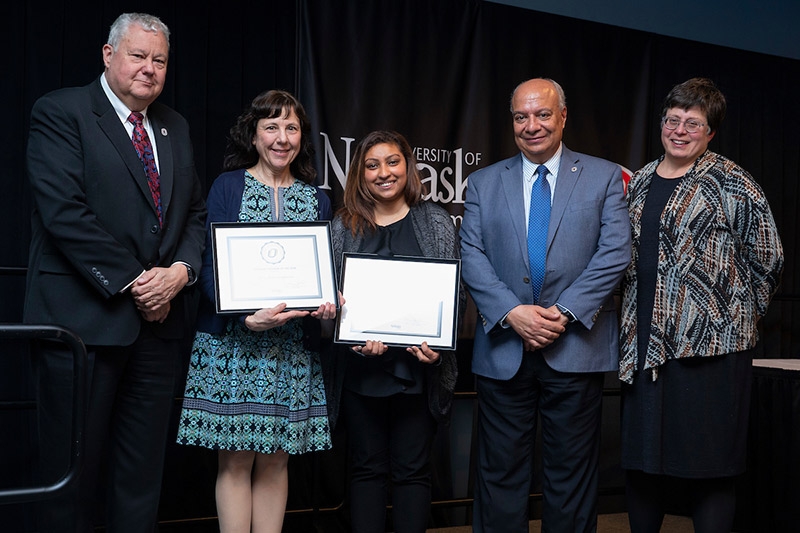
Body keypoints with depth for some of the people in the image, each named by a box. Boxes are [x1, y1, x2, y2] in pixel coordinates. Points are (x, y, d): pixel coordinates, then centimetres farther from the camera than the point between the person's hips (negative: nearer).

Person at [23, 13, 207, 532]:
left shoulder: (175, 127, 15)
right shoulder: (60, 112, -4)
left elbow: (196, 212, 16)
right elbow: (64, 213, -15)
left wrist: (181, 270, -4)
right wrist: (132, 282, -14)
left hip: (158, 318, 6)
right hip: (84, 318, -6)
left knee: (144, 469, 13)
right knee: (73, 466, 5)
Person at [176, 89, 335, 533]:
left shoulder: (316, 199, 12)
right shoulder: (227, 186, 3)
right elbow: (210, 265, -5)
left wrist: (328, 302, -12)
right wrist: (249, 317, -21)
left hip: (293, 344, 3)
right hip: (233, 341, -3)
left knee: (275, 459, 7)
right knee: (236, 460, 0)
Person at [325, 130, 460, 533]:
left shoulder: (436, 222, 5)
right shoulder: (343, 227, 7)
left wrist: (436, 345, -15)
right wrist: (357, 338, -14)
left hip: (417, 368, -1)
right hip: (360, 370, 1)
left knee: (413, 469, 6)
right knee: (367, 468, 9)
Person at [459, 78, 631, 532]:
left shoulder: (604, 177, 6)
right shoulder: (484, 183, 11)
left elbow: (615, 253, -4)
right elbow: (472, 257, 2)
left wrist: (564, 312, -13)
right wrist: (512, 312, -13)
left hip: (576, 347, -1)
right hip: (504, 351, 1)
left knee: (572, 474, 8)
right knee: (500, 473, 7)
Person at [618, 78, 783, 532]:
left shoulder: (732, 184, -3)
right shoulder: (640, 183, 14)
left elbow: (767, 260, 0)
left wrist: (736, 316, 4)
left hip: (710, 343, -6)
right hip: (645, 344, 6)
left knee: (710, 465, -1)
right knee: (641, 461, 12)